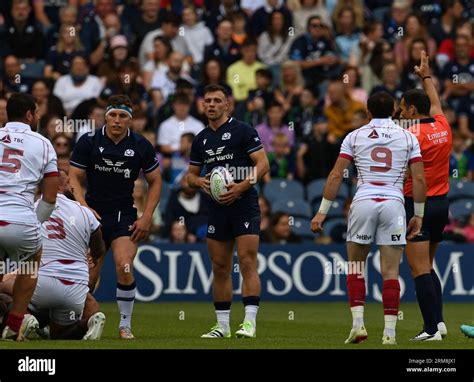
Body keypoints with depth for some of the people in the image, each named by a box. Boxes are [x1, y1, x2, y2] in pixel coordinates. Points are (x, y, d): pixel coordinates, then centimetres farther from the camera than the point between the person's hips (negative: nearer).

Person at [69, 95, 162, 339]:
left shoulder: (141, 146, -2)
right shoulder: (89, 141, -5)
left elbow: (155, 182, 7)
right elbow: (74, 177, -1)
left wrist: (146, 218, -1)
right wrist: (84, 207, -17)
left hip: (125, 216, 0)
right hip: (94, 214, 0)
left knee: (124, 268, -19)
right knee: (89, 276, -4)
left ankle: (125, 325, -3)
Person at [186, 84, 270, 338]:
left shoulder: (243, 131, -4)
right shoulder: (201, 139, 14)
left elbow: (263, 164, -9)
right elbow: (191, 174, 21)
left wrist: (241, 186, -20)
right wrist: (200, 182, -2)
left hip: (244, 204, -6)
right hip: (217, 208, 6)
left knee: (247, 262, -13)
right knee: (220, 267, 7)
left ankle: (250, 321, -16)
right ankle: (222, 325, 12)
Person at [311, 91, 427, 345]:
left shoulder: (355, 137, 7)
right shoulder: (408, 138, 8)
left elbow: (336, 176, 3)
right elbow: (419, 179, 3)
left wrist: (322, 212, 7)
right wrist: (418, 215, 11)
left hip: (363, 202, 0)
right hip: (394, 203, 0)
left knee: (356, 266, 14)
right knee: (390, 272, 2)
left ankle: (358, 323, 1)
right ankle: (389, 332, -1)